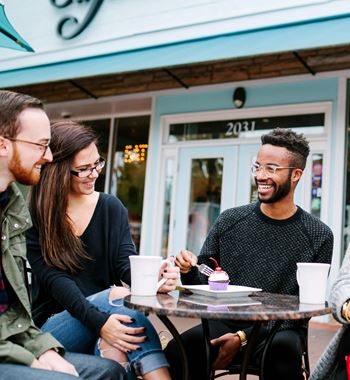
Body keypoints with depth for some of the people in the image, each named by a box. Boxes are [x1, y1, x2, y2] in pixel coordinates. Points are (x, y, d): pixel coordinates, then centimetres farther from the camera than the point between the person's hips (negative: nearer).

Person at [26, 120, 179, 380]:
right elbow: (54, 279, -16)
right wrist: (98, 322, -31)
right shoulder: (33, 217, -6)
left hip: (104, 310, 2)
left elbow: (127, 264, -6)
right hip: (51, 326, -2)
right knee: (118, 297, -32)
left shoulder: (111, 208, 5)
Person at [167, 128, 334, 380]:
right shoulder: (229, 222, 3)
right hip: (224, 323, 1)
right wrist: (190, 272, -14)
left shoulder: (318, 236, -2)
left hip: (279, 329, -1)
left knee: (283, 350, -36)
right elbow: (204, 287, 9)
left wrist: (243, 337, -14)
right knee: (176, 353, -29)